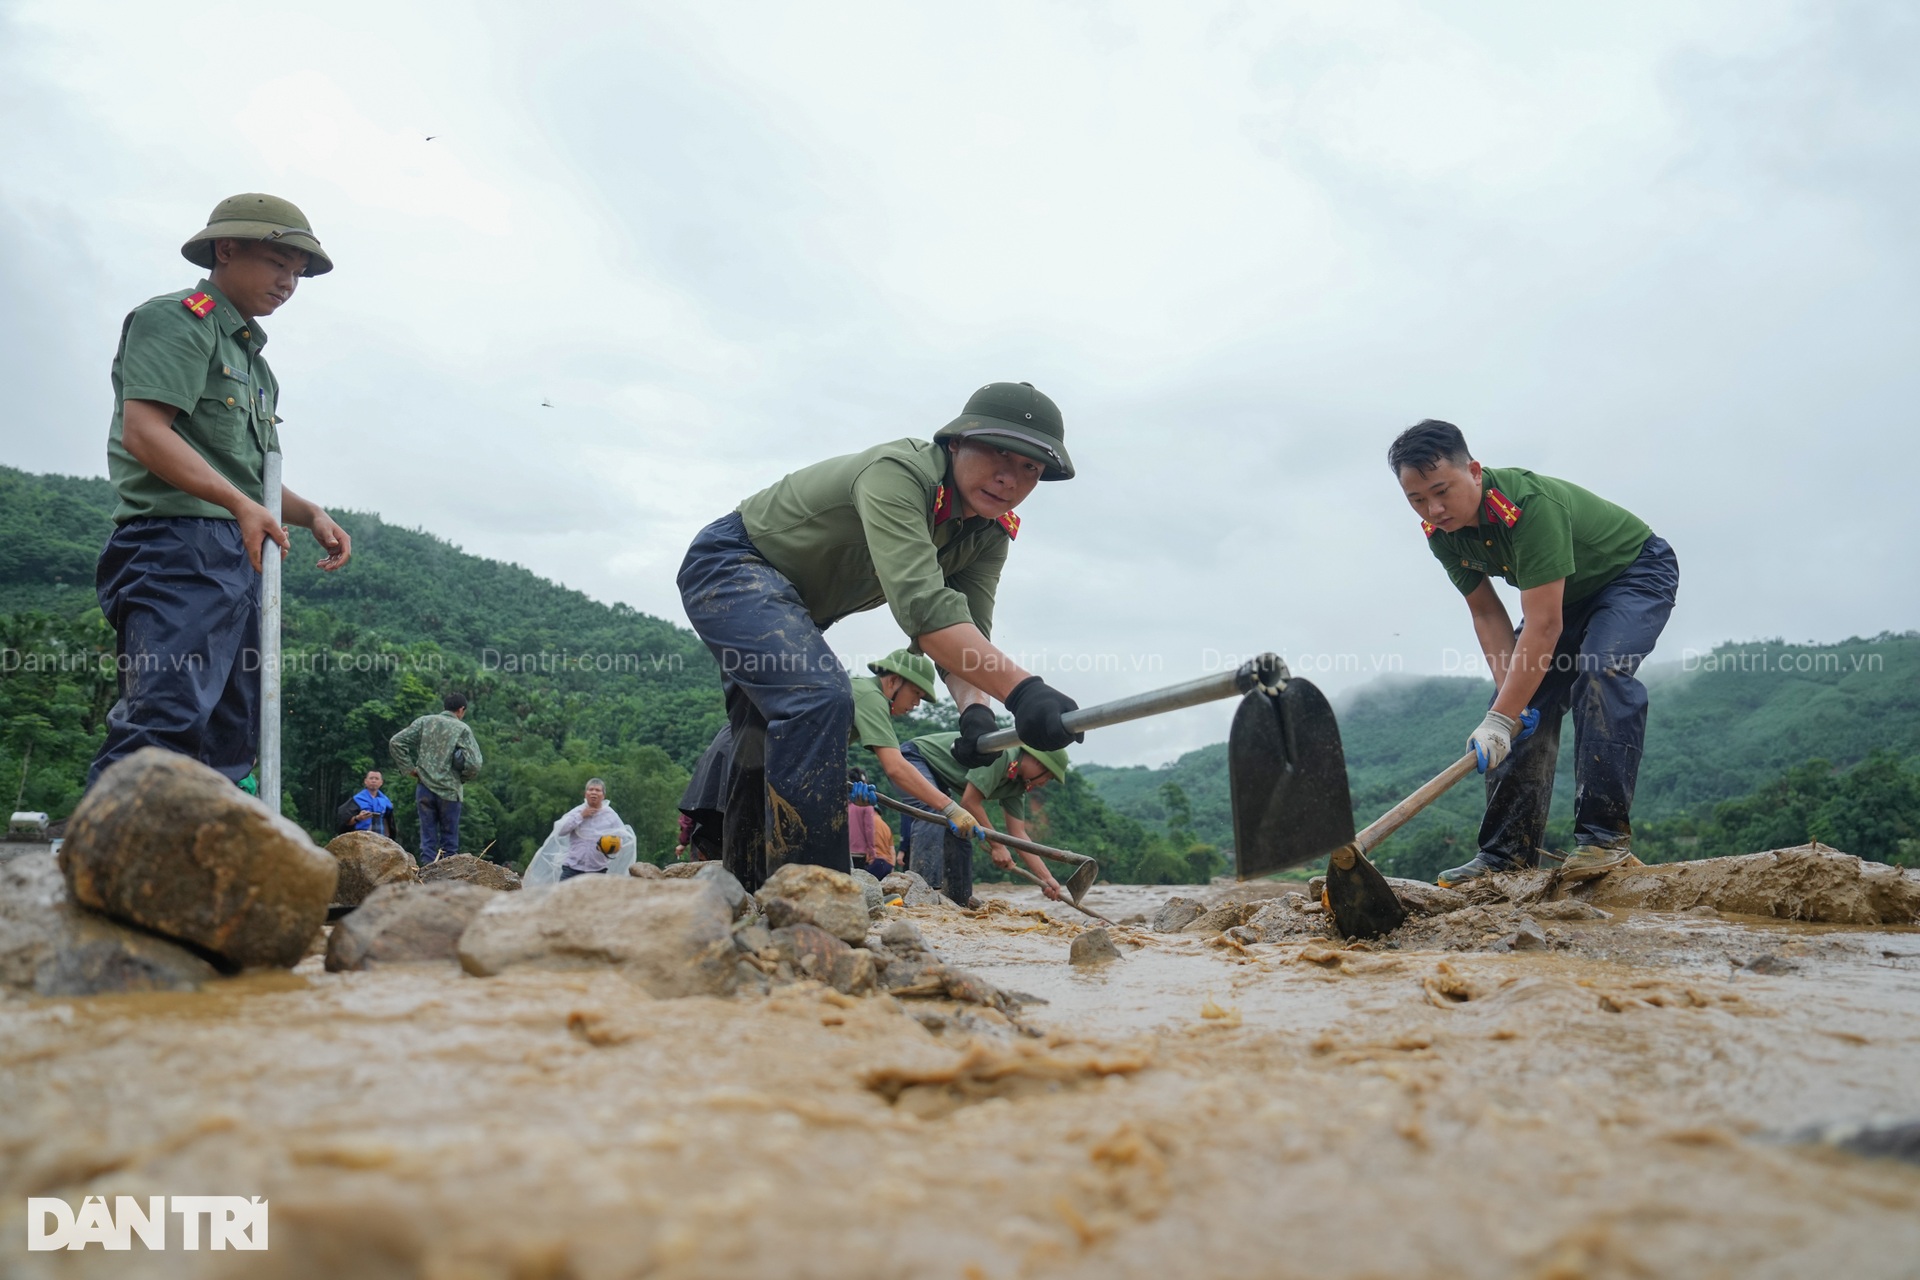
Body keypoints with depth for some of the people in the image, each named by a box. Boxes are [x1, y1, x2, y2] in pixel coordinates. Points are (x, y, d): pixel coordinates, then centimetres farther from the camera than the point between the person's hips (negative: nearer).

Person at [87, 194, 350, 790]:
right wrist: (240, 503, -24)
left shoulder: (252, 356, 28)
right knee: (168, 719, -23)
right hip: (178, 544, -10)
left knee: (232, 737, 6)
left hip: (242, 557, 10)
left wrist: (310, 514, 9)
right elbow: (143, 431, -14)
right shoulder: (176, 318, 0)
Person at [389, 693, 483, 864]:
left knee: (428, 839, 8)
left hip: (424, 788, 3)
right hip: (449, 790, -3)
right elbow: (474, 764, -12)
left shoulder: (424, 722, 6)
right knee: (449, 842, 6)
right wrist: (462, 779, 6)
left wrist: (410, 768, 6)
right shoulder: (462, 729, -4)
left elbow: (395, 742, 2)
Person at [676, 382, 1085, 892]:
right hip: (729, 565, -9)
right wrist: (1020, 689, -57)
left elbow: (966, 634, -15)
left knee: (772, 739, 17)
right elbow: (921, 604, -46)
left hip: (787, 609, 9)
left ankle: (743, 889, 34)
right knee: (820, 698, -29)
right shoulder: (896, 473, -33)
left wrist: (974, 707, -37)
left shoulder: (989, 537, -7)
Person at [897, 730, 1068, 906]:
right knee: (932, 818, -30)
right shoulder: (1001, 754, -28)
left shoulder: (1017, 786, 1)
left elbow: (1018, 834, 2)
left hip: (937, 775, 10)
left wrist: (1047, 878, -4)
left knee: (959, 835, 6)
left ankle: (959, 901, 13)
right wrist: (997, 846, -20)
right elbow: (970, 802, -28)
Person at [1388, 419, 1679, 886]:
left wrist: (1500, 718, -42)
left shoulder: (1529, 504, -40)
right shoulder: (1440, 532, -16)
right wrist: (1508, 697, -21)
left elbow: (1544, 626, -41)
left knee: (1602, 670, -31)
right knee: (1526, 703, -4)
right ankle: (1508, 854, 0)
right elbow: (1487, 616, -9)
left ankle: (1605, 835, -27)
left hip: (1637, 573, -7)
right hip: (1563, 593, 7)